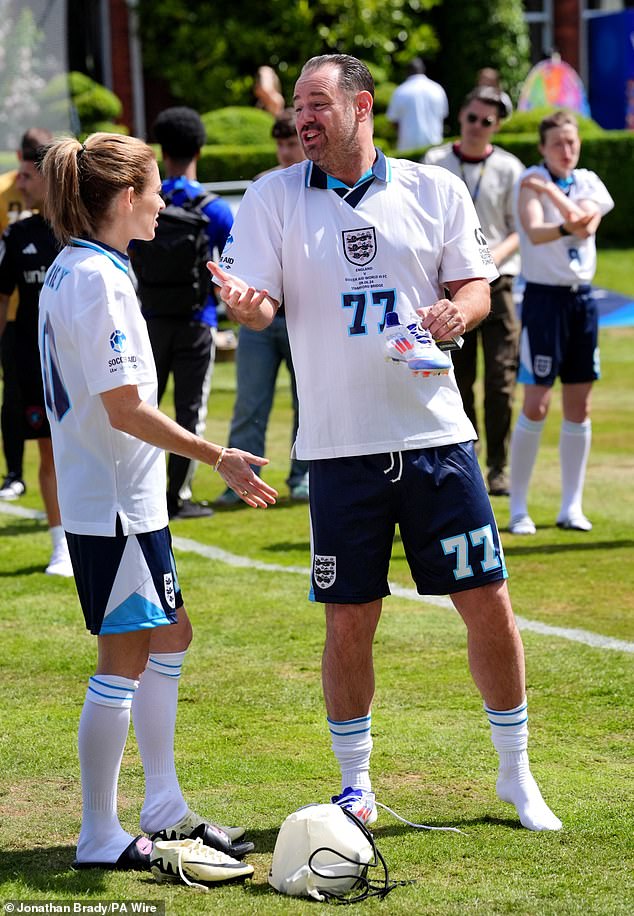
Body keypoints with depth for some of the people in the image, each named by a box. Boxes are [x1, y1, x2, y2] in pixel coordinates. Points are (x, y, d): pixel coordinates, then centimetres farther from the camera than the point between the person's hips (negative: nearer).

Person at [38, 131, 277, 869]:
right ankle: (100, 840, 5)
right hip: (113, 503, -10)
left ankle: (163, 811, 27)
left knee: (168, 638, 17)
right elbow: (126, 410, -22)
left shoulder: (73, 269, 11)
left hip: (124, 499, 10)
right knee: (124, 659, -3)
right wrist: (219, 458, -16)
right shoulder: (95, 279, -20)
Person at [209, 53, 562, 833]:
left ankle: (516, 774, 21)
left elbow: (476, 283, 9)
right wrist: (242, 301, -28)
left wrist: (461, 309, -14)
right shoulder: (273, 198, 3)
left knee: (489, 606, 3)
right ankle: (355, 785, 21)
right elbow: (262, 304, -4)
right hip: (341, 445, -1)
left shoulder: (435, 190, 5)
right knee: (348, 622, 3)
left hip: (437, 435, 1)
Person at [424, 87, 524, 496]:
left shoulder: (509, 168, 1)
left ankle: (499, 469, 0)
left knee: (502, 379, -6)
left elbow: (522, 230, 2)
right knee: (458, 382, 4)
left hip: (497, 282, -1)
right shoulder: (434, 163, 6)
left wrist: (495, 256, -15)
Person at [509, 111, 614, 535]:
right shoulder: (532, 181, -7)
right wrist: (568, 226, -44)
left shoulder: (588, 182, 7)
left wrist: (552, 191, -20)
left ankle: (572, 507, 14)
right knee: (536, 407, -7)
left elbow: (584, 222, -12)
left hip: (582, 298, 5)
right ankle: (518, 509, 0)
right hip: (544, 297, -5)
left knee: (579, 408, 7)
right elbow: (534, 232, -26)